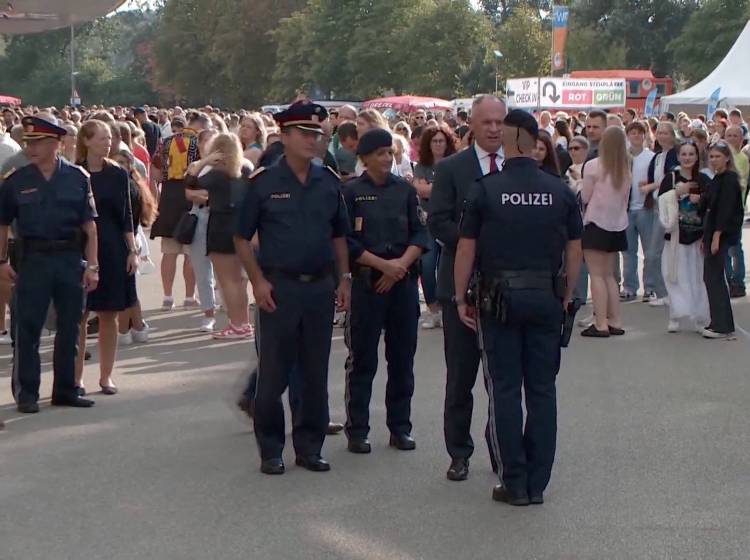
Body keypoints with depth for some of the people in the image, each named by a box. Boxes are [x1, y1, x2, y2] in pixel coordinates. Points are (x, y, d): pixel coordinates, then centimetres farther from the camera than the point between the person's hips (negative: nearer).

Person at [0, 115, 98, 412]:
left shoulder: (77, 178, -1)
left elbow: (89, 225, 0)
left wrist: (92, 265, -4)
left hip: (70, 258, 1)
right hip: (32, 259, -1)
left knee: (69, 328, 9)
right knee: (27, 328, 0)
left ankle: (65, 390, 22)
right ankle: (26, 393, 10)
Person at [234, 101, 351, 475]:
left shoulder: (328, 182, 7)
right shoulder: (264, 183, -4)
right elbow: (242, 238, 0)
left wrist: (344, 279, 8)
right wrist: (258, 281, -8)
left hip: (320, 287, 4)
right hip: (279, 287, -4)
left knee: (315, 374, 9)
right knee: (273, 373, 2)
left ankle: (309, 446, 20)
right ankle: (270, 450, 13)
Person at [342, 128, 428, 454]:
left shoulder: (405, 190, 8)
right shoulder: (351, 192, -1)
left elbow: (420, 234, 6)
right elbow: (347, 241, -6)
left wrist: (401, 264, -10)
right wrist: (383, 264, -12)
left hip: (403, 281, 3)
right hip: (367, 281, -3)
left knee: (402, 357, 7)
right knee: (362, 359, 0)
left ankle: (400, 427, 17)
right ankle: (357, 431, 8)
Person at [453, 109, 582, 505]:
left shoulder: (486, 190, -5)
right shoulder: (560, 192, 3)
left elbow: (466, 248, -3)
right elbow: (574, 250, 6)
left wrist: (461, 298, 5)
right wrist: (565, 297, 15)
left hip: (500, 297, -2)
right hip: (547, 298, 2)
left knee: (504, 390, 4)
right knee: (542, 389, 8)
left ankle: (514, 483, 6)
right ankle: (537, 483, 12)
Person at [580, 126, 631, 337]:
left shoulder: (593, 166, -12)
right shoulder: (625, 168, 3)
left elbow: (585, 197, -5)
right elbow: (625, 197, 9)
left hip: (596, 223, -6)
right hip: (617, 225, 6)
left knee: (597, 274, -3)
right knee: (609, 274, 15)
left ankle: (601, 323, -7)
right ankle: (615, 321, 13)